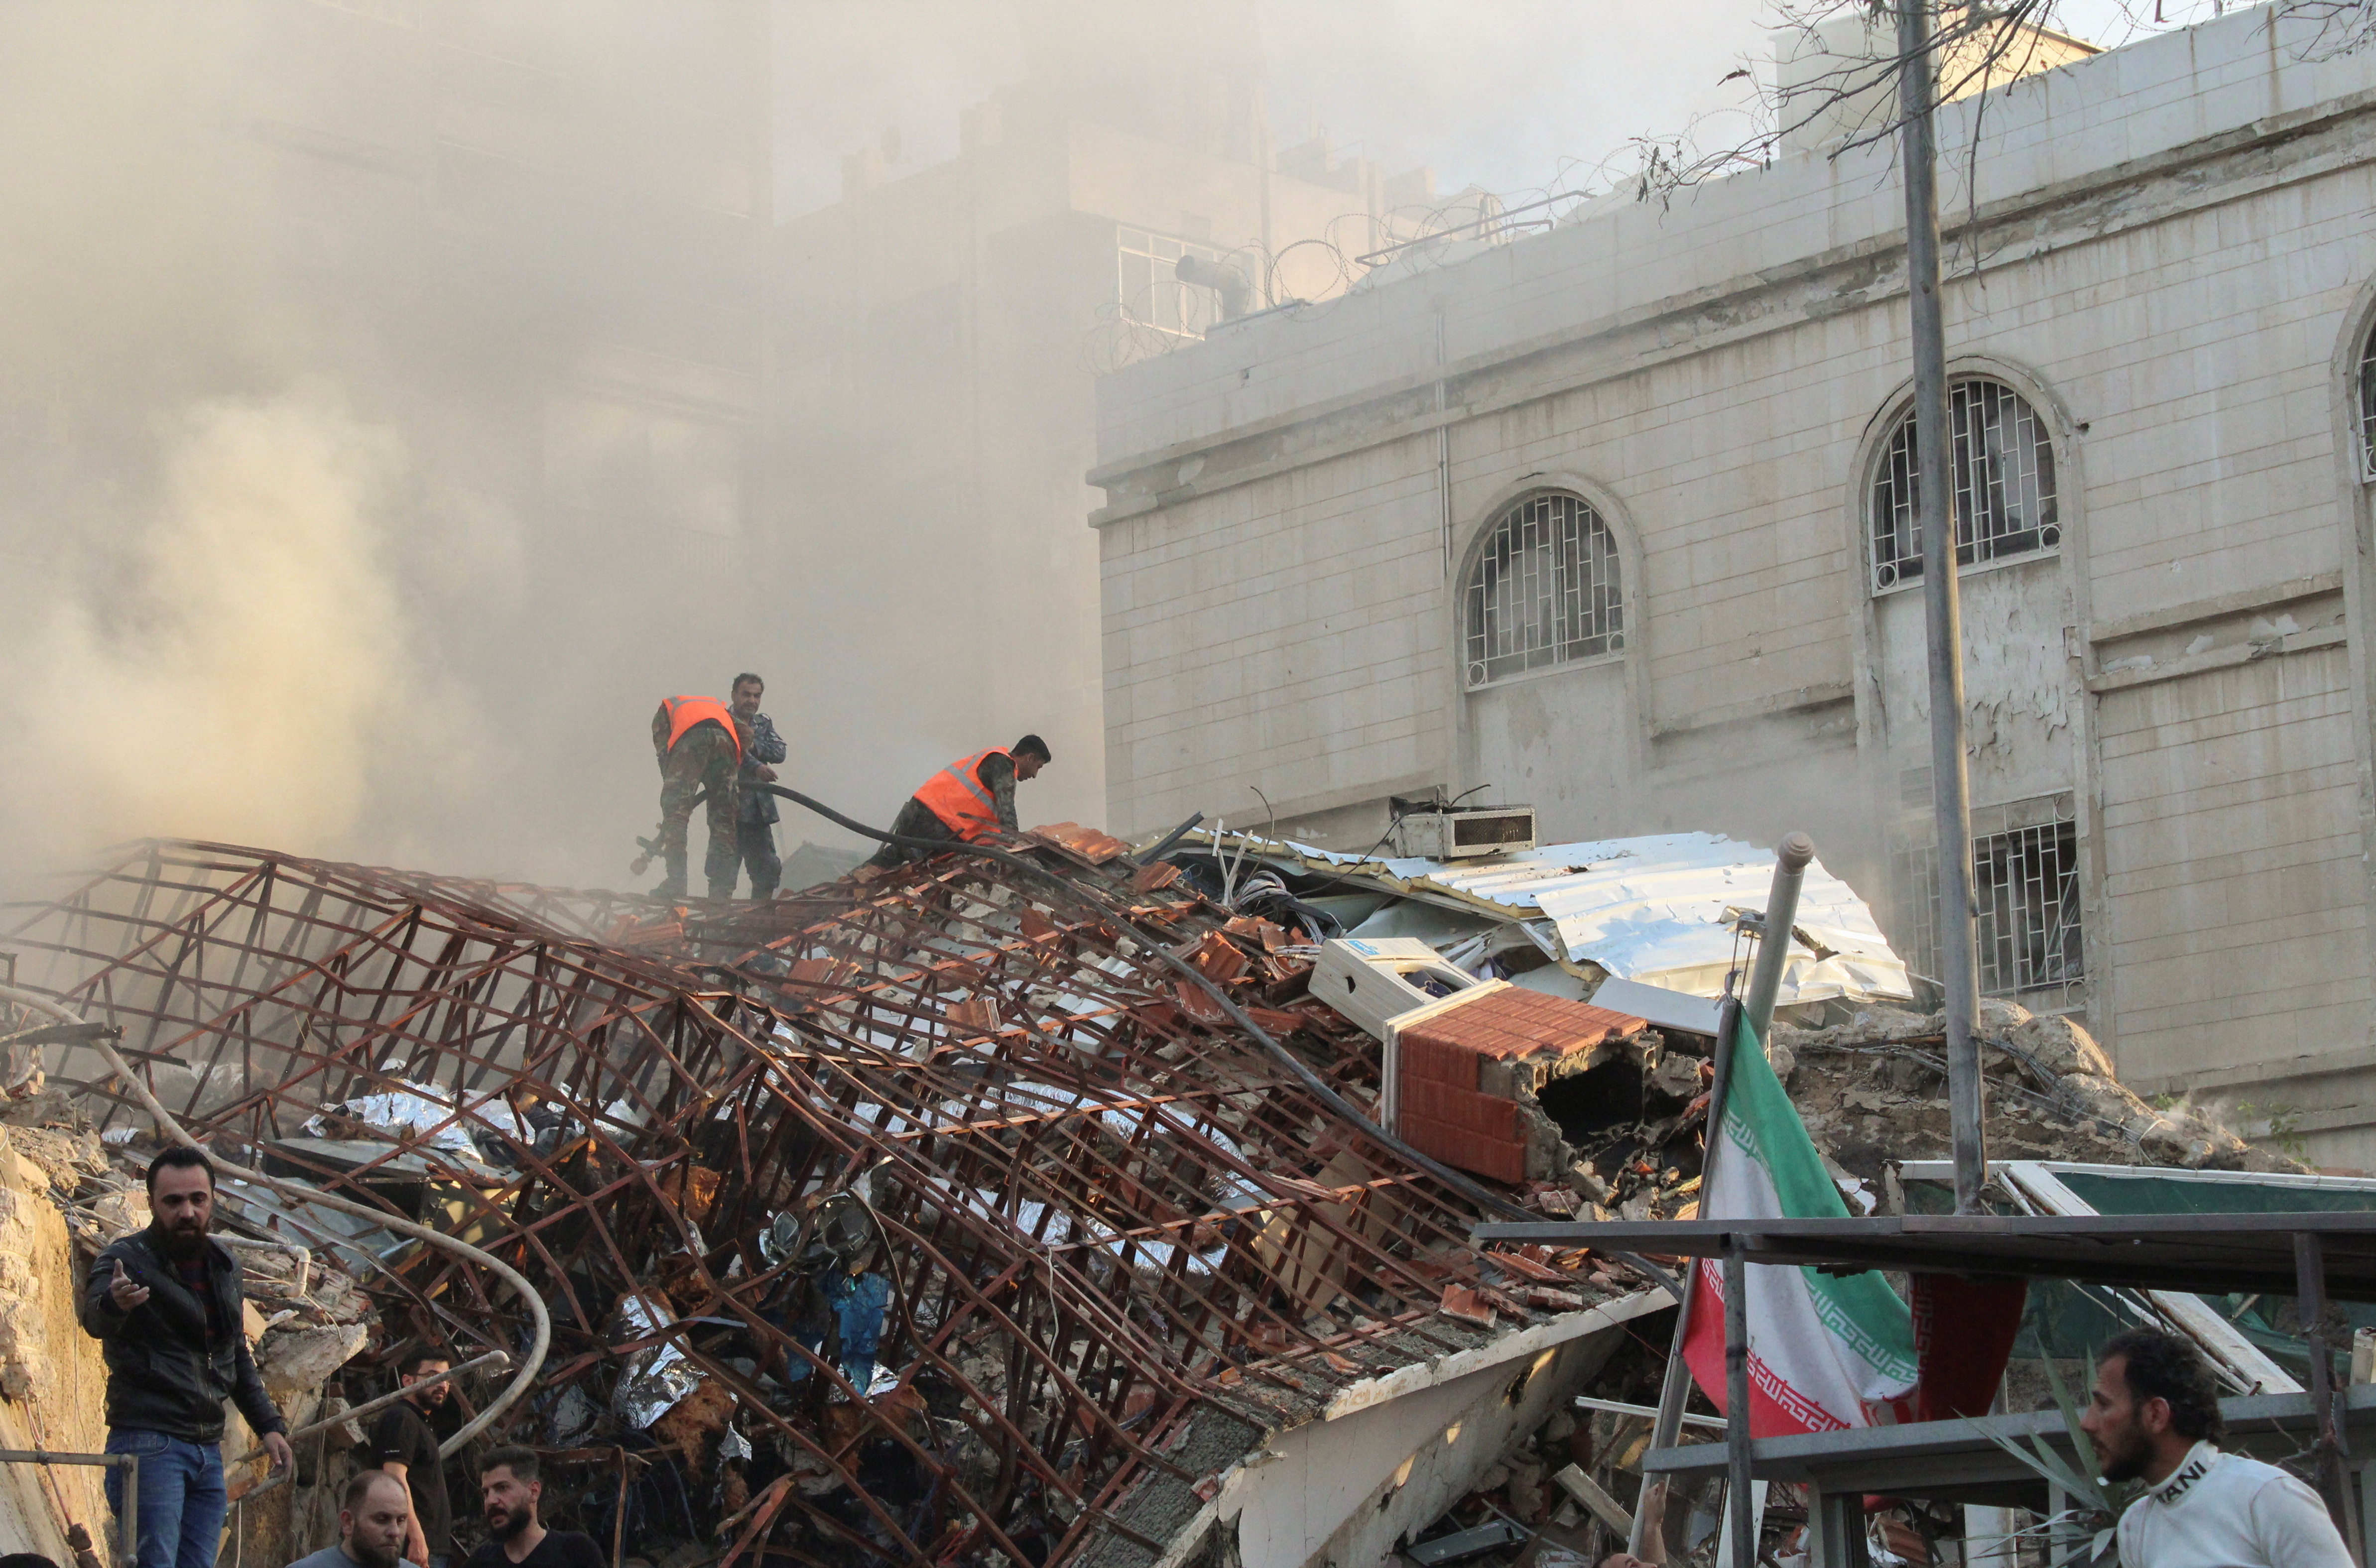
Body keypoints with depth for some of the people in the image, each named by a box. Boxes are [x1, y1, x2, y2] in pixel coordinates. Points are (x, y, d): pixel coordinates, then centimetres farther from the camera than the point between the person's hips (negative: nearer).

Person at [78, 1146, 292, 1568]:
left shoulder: (224, 1266, 14)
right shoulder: (126, 1259, -8)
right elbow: (94, 1320, -31)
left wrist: (268, 1424, 18)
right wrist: (114, 1303, -54)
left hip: (209, 1452, 7)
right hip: (148, 1445, -7)